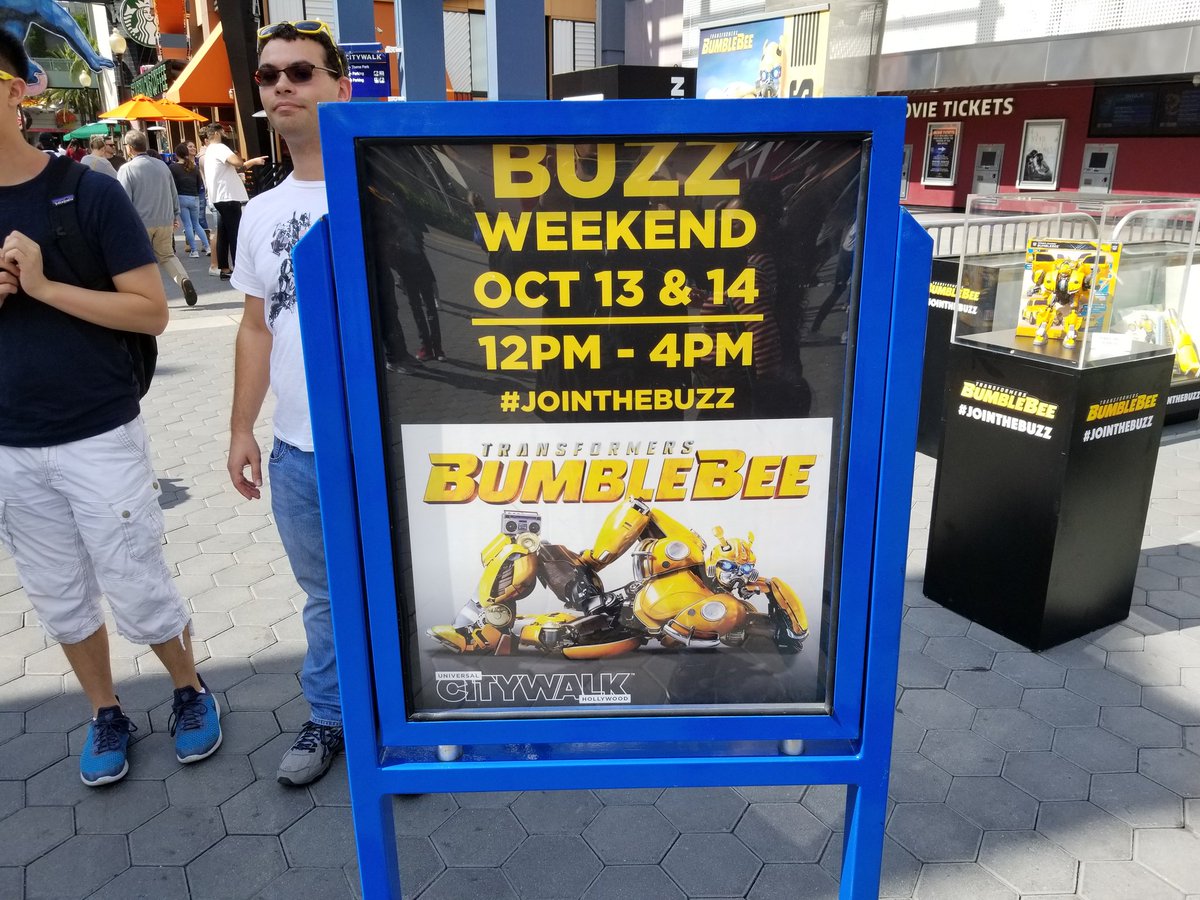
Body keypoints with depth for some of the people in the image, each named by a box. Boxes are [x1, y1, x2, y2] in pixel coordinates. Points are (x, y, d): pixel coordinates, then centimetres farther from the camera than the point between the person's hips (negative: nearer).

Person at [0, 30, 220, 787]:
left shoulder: (91, 193, -8)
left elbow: (152, 312, -11)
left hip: (100, 436, -4)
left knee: (140, 593, 5)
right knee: (62, 601, 15)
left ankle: (192, 693, 29)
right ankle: (107, 716, 34)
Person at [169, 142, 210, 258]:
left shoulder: (173, 167, -5)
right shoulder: (194, 167, 6)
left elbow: (172, 185, -8)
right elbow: (199, 184, 9)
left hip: (181, 198, -3)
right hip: (194, 198, 3)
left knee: (188, 225, 2)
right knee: (196, 224, 15)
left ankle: (194, 250, 0)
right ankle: (207, 247, 3)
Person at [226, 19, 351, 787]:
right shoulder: (260, 213, 10)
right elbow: (257, 328, 16)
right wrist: (241, 429, 14)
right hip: (296, 451, 6)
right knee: (325, 596, 20)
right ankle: (330, 717, 40)